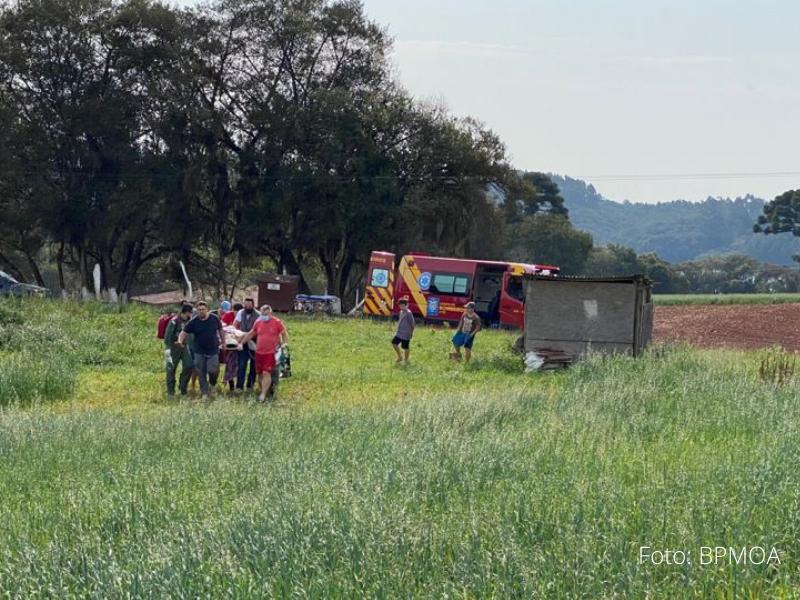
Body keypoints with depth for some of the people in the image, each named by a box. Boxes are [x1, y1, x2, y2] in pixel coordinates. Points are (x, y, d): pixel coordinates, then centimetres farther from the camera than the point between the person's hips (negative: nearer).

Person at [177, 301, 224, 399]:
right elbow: (184, 332, -8)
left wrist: (223, 342, 16)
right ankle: (205, 393, 16)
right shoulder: (193, 322, -6)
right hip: (199, 352, 1)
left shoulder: (215, 319, -2)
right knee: (201, 373, 3)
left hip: (213, 350, -1)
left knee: (212, 370, -13)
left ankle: (212, 384, 20)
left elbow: (220, 330, 12)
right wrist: (180, 340, -28)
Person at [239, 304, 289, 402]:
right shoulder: (258, 322, 9)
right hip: (259, 352, 5)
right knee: (260, 374, 8)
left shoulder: (277, 322, -3)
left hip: (270, 353, -5)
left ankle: (263, 394, -13)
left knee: (266, 373, -13)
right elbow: (250, 334, 21)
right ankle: (263, 390, 19)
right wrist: (241, 343, 22)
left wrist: (285, 343, -9)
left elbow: (284, 334, 6)